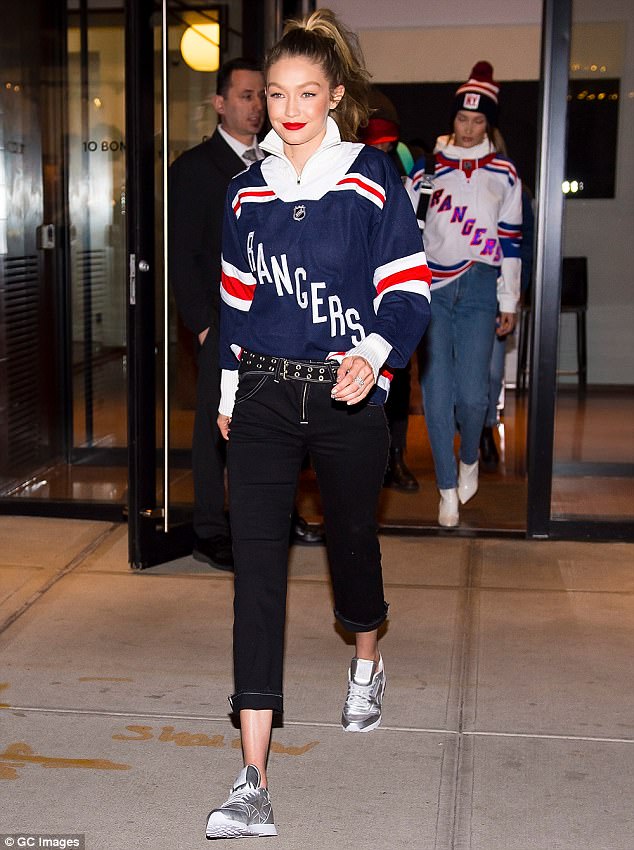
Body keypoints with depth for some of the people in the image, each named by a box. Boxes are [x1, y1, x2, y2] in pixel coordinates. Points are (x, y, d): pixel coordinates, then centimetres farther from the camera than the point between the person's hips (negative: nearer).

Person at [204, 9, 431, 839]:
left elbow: (408, 285, -6)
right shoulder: (249, 190, 8)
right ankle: (253, 784, -6)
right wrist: (229, 389, 18)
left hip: (348, 397, -2)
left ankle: (366, 663, 52)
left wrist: (376, 354, -23)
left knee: (352, 539, 17)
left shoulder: (373, 180, -4)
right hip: (264, 400, 2)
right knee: (256, 569, -7)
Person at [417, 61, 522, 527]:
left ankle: (469, 459, 24)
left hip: (479, 288, 0)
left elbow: (510, 240, 8)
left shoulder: (503, 173, 7)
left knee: (472, 392, -8)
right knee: (437, 393, -3)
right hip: (432, 287, 1)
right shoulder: (431, 166, 8)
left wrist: (509, 303, 6)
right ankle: (448, 489, 11)